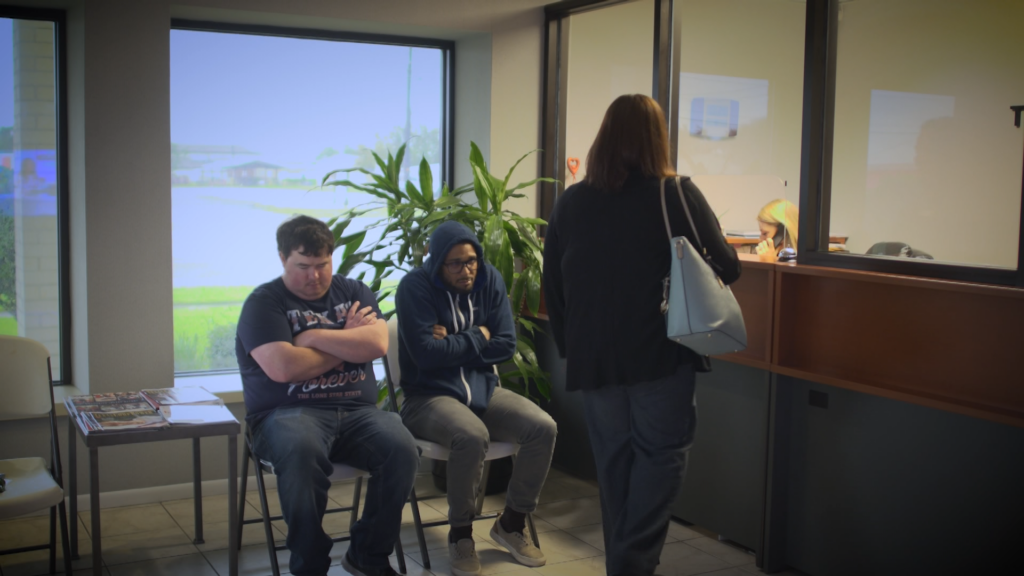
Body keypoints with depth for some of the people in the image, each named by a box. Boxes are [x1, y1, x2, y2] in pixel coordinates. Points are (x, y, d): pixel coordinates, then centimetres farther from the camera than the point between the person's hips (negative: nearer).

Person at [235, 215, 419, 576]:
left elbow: (377, 345, -4)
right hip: (289, 412, -4)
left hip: (356, 411, 4)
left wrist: (314, 336, -9)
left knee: (402, 449, -26)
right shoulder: (264, 303, 1)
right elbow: (283, 367, -15)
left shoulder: (353, 292, 14)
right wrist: (349, 343, -3)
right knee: (301, 451, -38)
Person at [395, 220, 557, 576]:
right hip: (430, 396, -5)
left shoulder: (490, 279, 3)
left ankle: (511, 523, 3)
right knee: (472, 436, -37)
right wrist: (476, 337, -9)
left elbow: (506, 345, -1)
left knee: (544, 428, -18)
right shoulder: (415, 287, -12)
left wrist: (454, 343, -11)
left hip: (483, 389, 5)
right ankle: (461, 533, -12)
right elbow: (426, 353, -21)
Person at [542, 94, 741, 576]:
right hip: (660, 354, -4)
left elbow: (552, 286, 9)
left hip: (593, 356, 4)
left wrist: (570, 346, 17)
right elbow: (726, 269, -1)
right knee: (659, 455, 7)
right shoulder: (678, 195, -7)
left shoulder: (570, 201, 4)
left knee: (613, 459, 15)